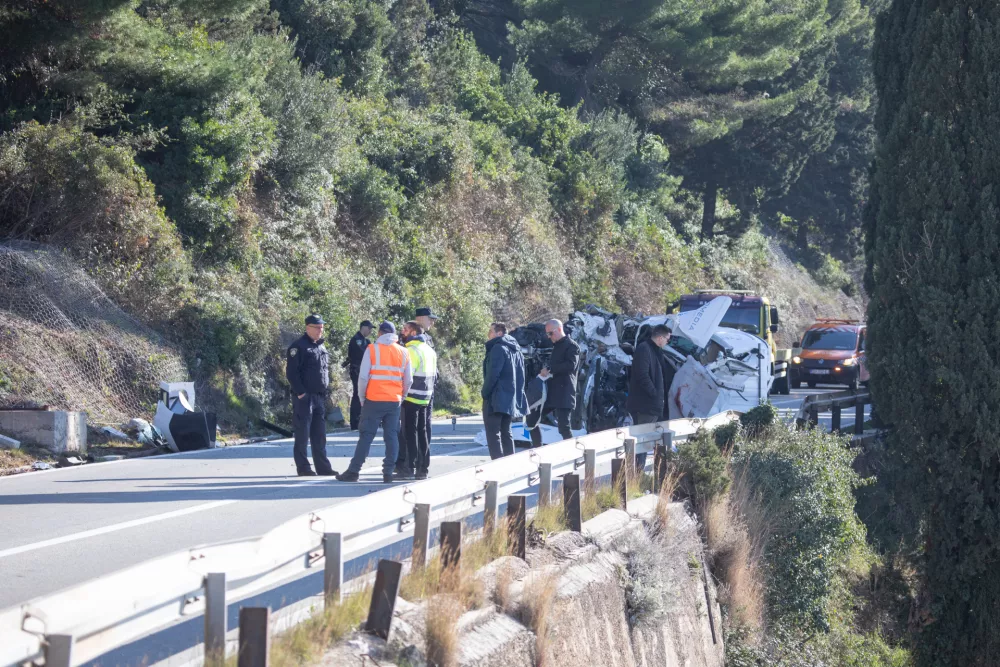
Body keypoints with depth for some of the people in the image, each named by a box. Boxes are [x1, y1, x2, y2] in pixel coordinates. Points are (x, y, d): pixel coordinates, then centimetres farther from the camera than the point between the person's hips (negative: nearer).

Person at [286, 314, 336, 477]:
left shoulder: (321, 347, 17)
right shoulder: (298, 347, -9)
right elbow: (291, 372, -14)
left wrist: (325, 390, 15)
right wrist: (300, 393, -18)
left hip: (320, 396, 8)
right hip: (304, 397, -8)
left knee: (319, 435, 10)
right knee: (303, 434, -3)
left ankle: (323, 466, 14)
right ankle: (303, 468, 0)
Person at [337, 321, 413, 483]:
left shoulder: (372, 349, -4)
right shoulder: (403, 352, 6)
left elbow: (363, 377, -6)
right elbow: (408, 381, 7)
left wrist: (362, 398, 5)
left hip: (374, 400, -2)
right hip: (394, 401, 3)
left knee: (366, 436, 0)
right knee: (391, 436, 5)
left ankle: (354, 471, 0)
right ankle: (388, 473, 1)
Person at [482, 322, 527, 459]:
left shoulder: (498, 348, -13)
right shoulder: (515, 350, 16)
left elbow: (492, 374, -19)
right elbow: (521, 375, 20)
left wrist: (485, 392, -8)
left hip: (496, 399, -9)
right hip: (510, 399, 9)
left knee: (493, 433, -9)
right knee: (506, 432, 15)